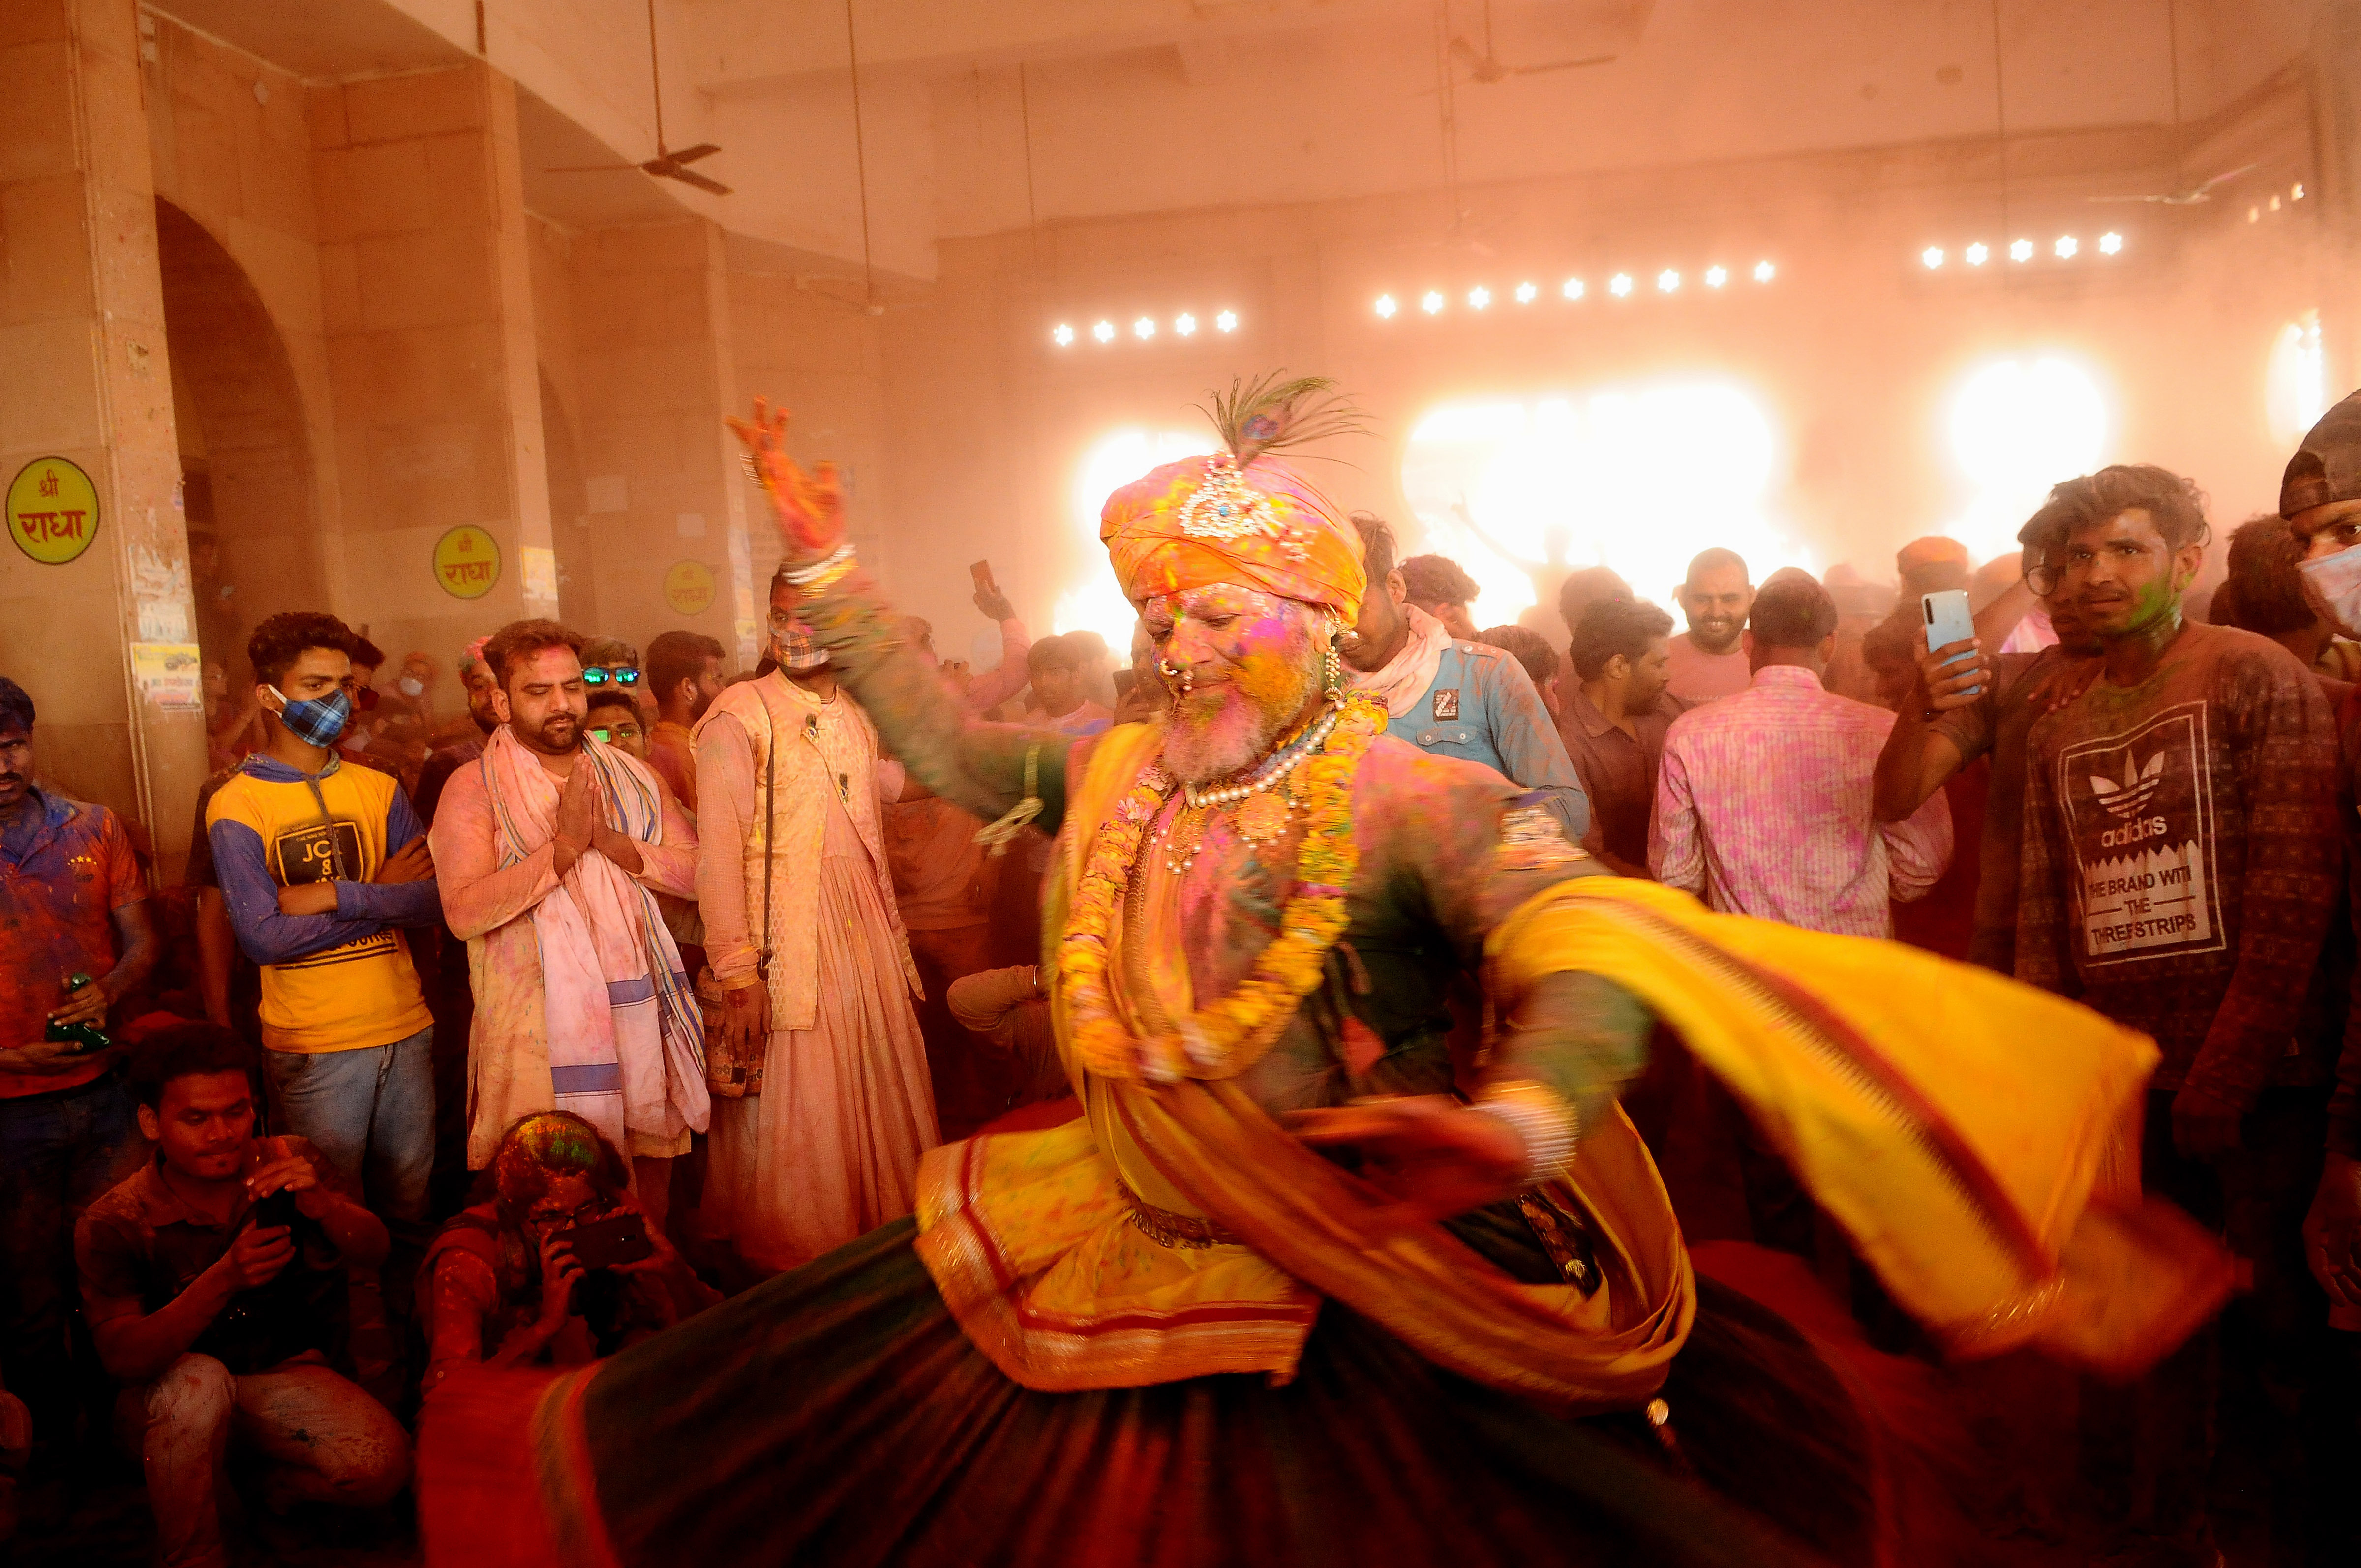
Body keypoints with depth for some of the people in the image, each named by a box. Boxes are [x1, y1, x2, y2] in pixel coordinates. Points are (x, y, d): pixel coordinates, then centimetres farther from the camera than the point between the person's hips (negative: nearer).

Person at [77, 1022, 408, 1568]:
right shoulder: (112, 1225, -13)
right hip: (165, 1398, -1)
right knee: (199, 1380, -37)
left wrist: (323, 1204, -37)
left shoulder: (292, 1164, -7)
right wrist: (225, 1279, -40)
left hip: (287, 1375, 2)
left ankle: (281, 1480, 11)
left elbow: (372, 1253, -14)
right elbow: (123, 1359, -23)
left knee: (381, 1466, -24)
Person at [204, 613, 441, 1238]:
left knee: (411, 1210, 14)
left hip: (406, 1031, 4)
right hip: (312, 1048, -4)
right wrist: (384, 895, -10)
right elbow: (263, 937, -15)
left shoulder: (378, 789, 8)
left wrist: (336, 894, -15)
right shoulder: (235, 806, -4)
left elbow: (437, 900, -4)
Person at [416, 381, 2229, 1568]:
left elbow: (1586, 936, -33)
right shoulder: (1113, 771, 2)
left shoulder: (1415, 800, -18)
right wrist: (830, 564, 10)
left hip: (1371, 1298, -5)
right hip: (1127, 1256, 6)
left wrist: (1532, 1112, -54)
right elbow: (945, 741, 14)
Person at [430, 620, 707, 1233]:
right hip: (538, 1021, -4)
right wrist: (564, 846, -19)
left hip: (639, 1010, 4)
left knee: (653, 1158, 12)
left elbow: (694, 872, 2)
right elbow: (464, 913, -15)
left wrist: (612, 841, -12)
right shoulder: (473, 789, -3)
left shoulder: (632, 777, 11)